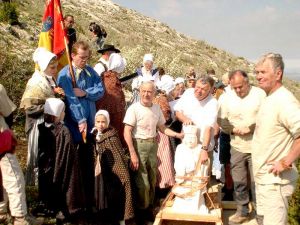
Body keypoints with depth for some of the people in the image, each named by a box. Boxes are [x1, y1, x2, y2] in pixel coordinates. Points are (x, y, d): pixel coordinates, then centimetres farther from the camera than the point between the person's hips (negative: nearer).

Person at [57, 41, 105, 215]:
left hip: (89, 124, 5)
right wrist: (80, 120, -24)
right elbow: (71, 99, -18)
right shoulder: (65, 74, -10)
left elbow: (101, 90, 0)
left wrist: (85, 93, -17)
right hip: (72, 124, -5)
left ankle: (89, 200, 23)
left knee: (88, 163, 11)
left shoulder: (91, 71, 8)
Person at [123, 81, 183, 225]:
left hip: (153, 145, 6)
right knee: (142, 182, -1)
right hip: (139, 145, -6)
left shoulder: (157, 108, 4)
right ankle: (141, 213, 17)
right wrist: (133, 154, -20)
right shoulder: (134, 108, -13)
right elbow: (127, 133, -15)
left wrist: (178, 135, -1)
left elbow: (162, 128, 13)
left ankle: (149, 209, 32)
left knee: (152, 179, 15)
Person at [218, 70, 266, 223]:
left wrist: (251, 128, -20)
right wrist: (232, 129, -12)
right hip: (237, 148, 3)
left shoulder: (260, 94, -8)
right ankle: (242, 211, 27)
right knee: (239, 181, 10)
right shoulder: (227, 98, 2)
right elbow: (221, 120, 5)